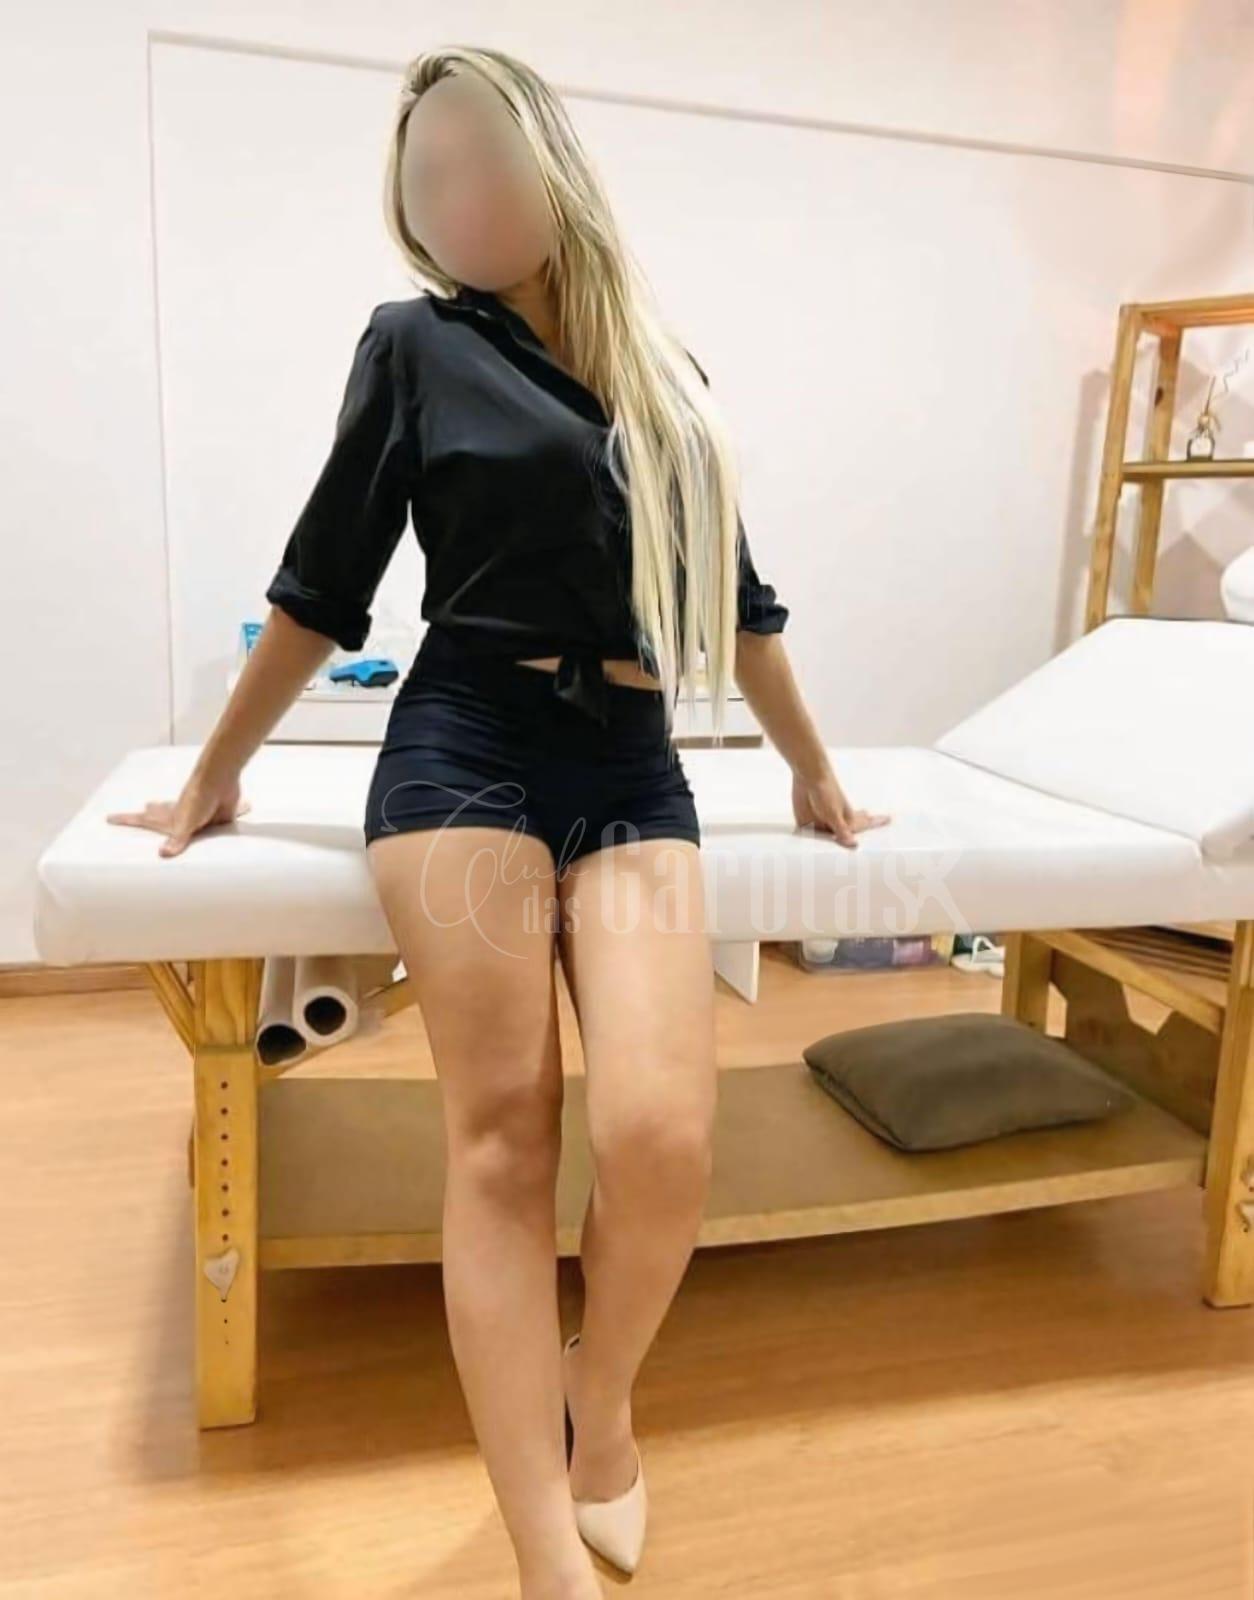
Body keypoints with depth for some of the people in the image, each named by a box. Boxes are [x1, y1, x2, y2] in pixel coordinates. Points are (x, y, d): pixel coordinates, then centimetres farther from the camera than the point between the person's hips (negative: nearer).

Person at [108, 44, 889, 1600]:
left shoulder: (668, 372, 19)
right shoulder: (417, 343, 10)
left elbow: (739, 596, 23)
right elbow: (321, 585, 12)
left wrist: (815, 773, 27)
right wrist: (214, 776, 15)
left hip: (632, 766, 2)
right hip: (463, 746, -2)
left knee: (660, 1135, -15)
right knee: (501, 1135, -10)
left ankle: (597, 1403, 15)